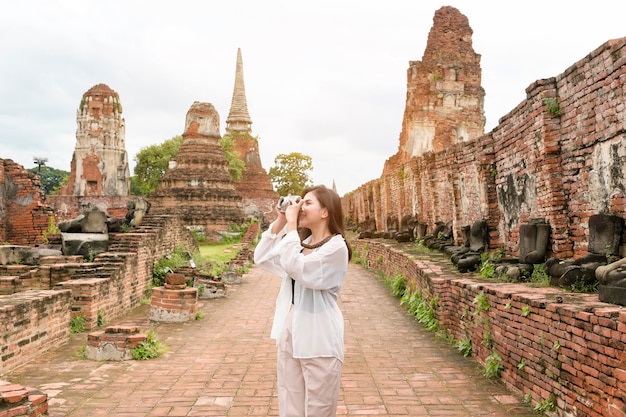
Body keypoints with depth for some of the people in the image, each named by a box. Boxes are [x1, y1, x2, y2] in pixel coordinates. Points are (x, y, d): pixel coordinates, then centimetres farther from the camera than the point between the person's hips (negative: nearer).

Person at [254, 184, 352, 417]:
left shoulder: (336, 246, -13)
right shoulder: (301, 242, 11)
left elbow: (295, 267, -25)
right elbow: (261, 258, 10)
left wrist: (291, 223, -18)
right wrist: (279, 222, 2)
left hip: (318, 339, -7)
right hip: (289, 333, 7)